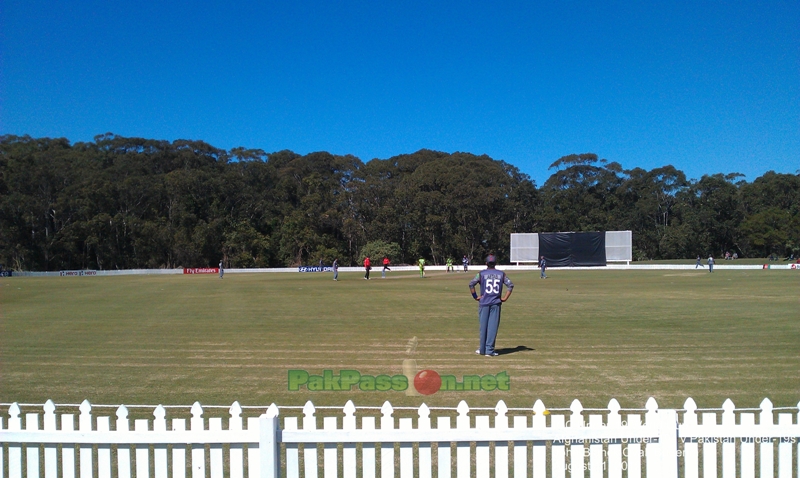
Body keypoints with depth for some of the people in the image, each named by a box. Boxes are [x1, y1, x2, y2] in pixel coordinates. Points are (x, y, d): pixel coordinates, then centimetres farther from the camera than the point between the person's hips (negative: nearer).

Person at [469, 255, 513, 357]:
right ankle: (489, 350, 2)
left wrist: (475, 296, -3)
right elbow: (510, 285, -3)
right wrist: (505, 298, 0)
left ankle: (482, 349, 15)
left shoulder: (481, 273, -1)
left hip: (484, 303, -1)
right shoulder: (501, 274, 5)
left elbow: (471, 284, -11)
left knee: (483, 326, 8)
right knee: (493, 326, 3)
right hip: (496, 303, 1)